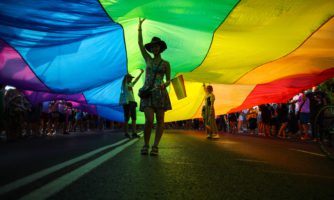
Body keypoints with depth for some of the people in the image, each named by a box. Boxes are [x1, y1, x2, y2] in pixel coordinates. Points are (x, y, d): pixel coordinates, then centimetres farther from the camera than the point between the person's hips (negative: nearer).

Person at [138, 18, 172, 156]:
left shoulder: (166, 64, 11)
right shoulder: (148, 59, 16)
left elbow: (169, 80, 8)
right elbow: (140, 44, 12)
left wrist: (164, 85, -15)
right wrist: (140, 27, 11)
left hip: (160, 93, 0)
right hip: (147, 92, 0)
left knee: (160, 121, -4)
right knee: (149, 120, -14)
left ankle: (155, 147, 2)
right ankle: (145, 145, 1)